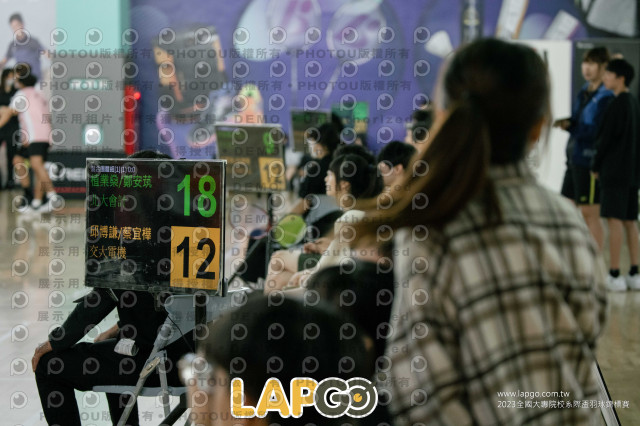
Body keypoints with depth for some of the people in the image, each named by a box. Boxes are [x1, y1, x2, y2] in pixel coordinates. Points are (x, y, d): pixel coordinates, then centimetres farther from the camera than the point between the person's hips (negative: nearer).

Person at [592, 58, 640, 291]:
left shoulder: (616, 104, -13)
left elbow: (606, 139, -14)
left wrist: (596, 166, -3)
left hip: (614, 170, -9)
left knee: (614, 219, -8)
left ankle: (614, 275, -10)